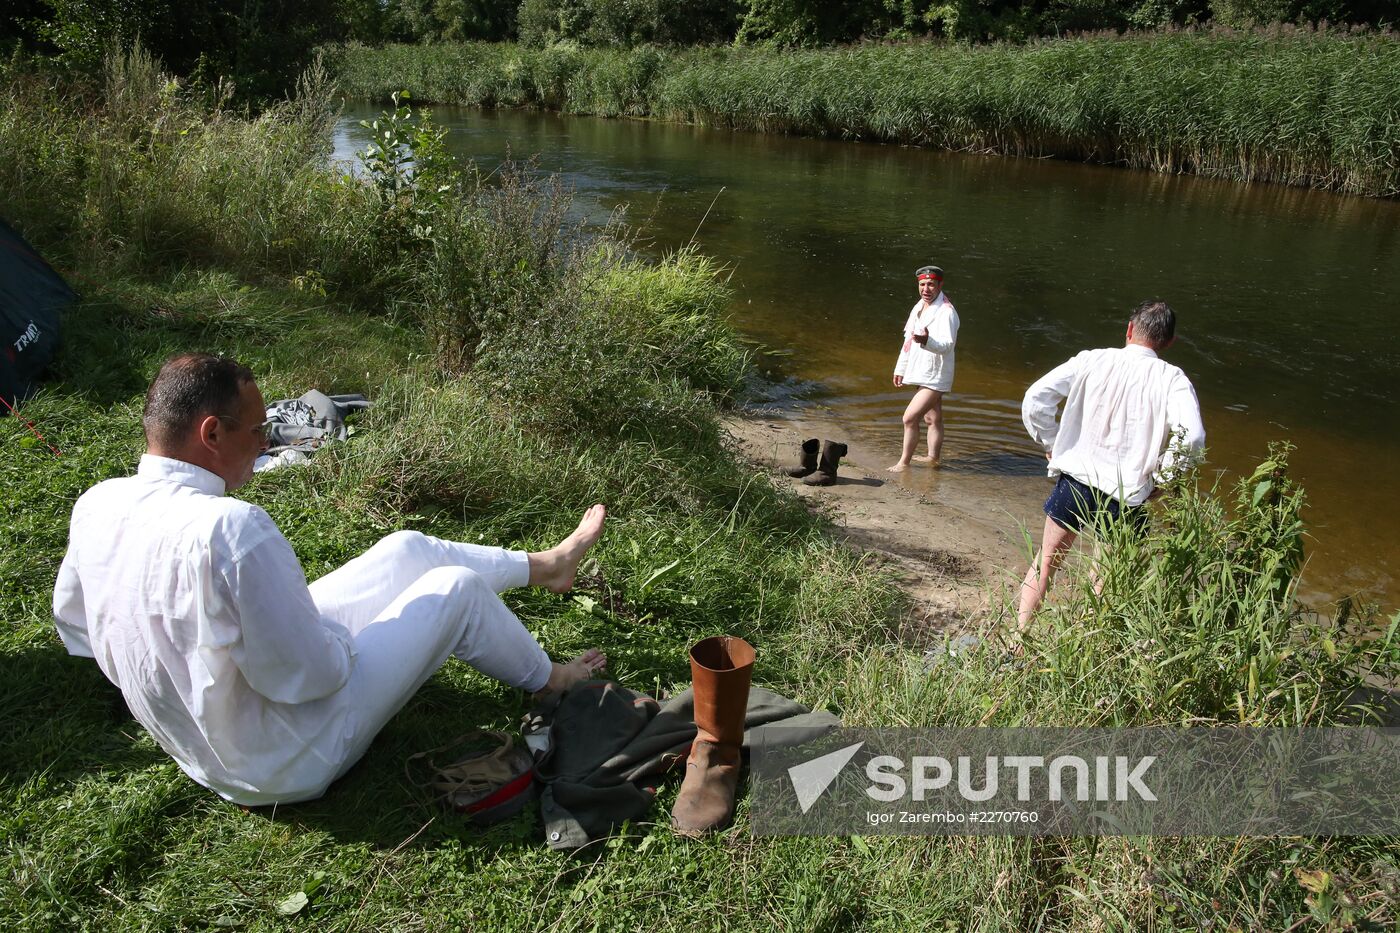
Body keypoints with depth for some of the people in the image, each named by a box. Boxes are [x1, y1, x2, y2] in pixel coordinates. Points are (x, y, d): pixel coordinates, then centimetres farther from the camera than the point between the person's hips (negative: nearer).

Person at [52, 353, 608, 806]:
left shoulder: (96, 506, -9)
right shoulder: (232, 527, -37)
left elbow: (74, 631, 8)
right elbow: (309, 675, -31)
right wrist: (341, 639, -9)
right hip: (284, 764, -8)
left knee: (407, 548, 13)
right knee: (457, 587, 3)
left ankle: (542, 566, 37)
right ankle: (550, 681, 31)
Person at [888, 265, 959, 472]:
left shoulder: (946, 312, -18)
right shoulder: (918, 308, 11)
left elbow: (947, 344, -29)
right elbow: (908, 340, 19)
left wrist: (927, 341, -49)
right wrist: (900, 368, 22)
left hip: (934, 377, -9)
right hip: (921, 373, 9)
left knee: (910, 418, -13)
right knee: (932, 419, 19)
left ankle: (904, 462, -4)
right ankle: (933, 457, 30)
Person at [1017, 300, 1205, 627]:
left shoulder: (1093, 360, -3)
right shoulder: (1173, 380, -6)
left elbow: (1035, 400, -9)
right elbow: (1192, 438, -21)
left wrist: (1051, 445, 5)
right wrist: (1159, 477, -6)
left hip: (1074, 481, 1)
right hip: (1126, 495, -1)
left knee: (1046, 561, 20)